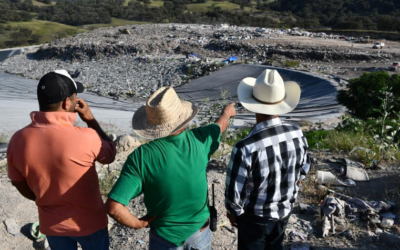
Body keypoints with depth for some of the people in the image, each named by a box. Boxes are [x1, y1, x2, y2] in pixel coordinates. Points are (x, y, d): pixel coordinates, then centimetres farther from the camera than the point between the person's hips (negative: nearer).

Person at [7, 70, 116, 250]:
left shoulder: (18, 140, -16)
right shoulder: (86, 138, -31)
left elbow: (19, 183, 0)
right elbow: (110, 155, -8)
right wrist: (91, 120, -6)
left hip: (51, 222, 3)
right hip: (88, 221, -3)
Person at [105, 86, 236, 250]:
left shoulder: (141, 156, -25)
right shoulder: (198, 139, -18)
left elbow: (114, 207, -30)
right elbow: (220, 125, 7)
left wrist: (138, 224, -11)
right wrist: (227, 112, 29)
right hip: (200, 233, 2)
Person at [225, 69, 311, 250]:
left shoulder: (246, 148, -37)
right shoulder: (297, 135, -19)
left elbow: (235, 192, -25)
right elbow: (302, 172, 0)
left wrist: (232, 212, -3)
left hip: (254, 217, -4)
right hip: (284, 211, 5)